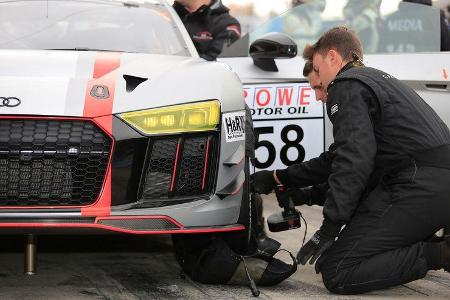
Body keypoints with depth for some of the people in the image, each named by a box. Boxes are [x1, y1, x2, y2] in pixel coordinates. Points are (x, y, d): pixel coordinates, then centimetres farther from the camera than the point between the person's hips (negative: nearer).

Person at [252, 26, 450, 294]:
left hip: (420, 187, -9)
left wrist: (328, 229, -16)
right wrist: (278, 178, 38)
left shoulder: (347, 86, -2)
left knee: (335, 272, -9)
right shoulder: (375, 79, 29)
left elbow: (354, 160, -17)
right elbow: (337, 158, 34)